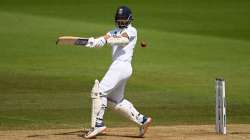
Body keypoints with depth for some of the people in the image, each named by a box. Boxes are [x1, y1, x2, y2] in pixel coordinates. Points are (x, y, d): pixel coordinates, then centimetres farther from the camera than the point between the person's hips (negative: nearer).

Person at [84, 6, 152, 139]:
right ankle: (142, 120, 18)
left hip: (122, 66, -9)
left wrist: (110, 40, -44)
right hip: (117, 67, 9)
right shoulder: (115, 32, 19)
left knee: (100, 91, -14)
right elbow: (105, 38, 0)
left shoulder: (131, 31, -2)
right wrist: (93, 41, -22)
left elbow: (122, 38, -23)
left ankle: (98, 124, -14)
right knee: (116, 100, 14)